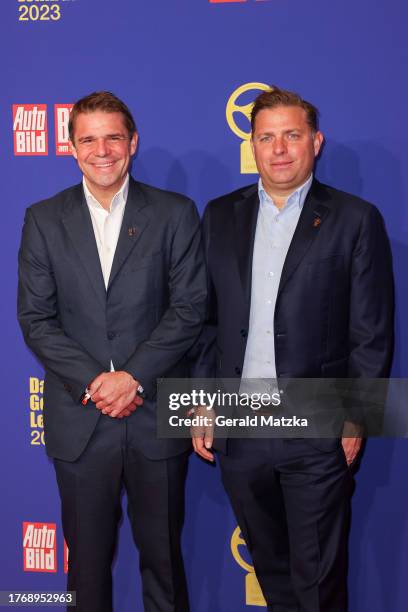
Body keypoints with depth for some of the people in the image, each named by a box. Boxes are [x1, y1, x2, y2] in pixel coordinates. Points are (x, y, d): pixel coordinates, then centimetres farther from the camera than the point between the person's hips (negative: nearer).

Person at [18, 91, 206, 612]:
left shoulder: (175, 214, 1)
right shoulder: (43, 219, 4)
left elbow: (189, 309, -5)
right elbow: (35, 318, 0)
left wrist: (133, 376, -15)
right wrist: (92, 382, -12)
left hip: (155, 416, -1)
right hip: (78, 418, 1)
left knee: (162, 554, 12)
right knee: (88, 556, 14)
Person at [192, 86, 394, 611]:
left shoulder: (355, 219, -4)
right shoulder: (221, 216, 7)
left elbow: (372, 331, -4)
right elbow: (206, 318, 8)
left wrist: (356, 416, -7)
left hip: (318, 431, -3)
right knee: (268, 563, 19)